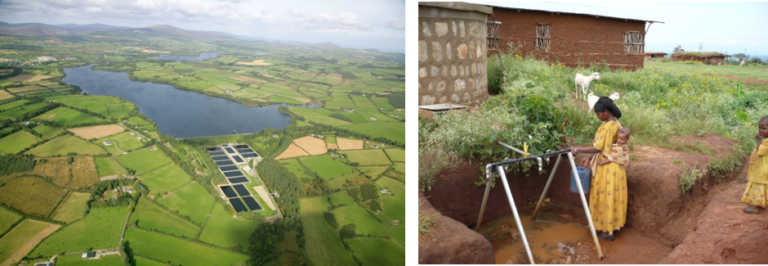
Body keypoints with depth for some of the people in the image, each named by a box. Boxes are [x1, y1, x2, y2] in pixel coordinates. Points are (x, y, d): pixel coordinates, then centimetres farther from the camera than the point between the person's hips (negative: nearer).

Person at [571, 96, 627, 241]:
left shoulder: (608, 127, -23)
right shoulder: (615, 124, 9)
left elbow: (598, 148, -23)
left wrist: (578, 150, -14)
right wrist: (589, 159, 9)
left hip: (607, 168, -10)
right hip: (611, 165, 10)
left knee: (606, 196, 1)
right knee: (608, 196, 17)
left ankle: (607, 231, 11)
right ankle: (606, 226, 28)